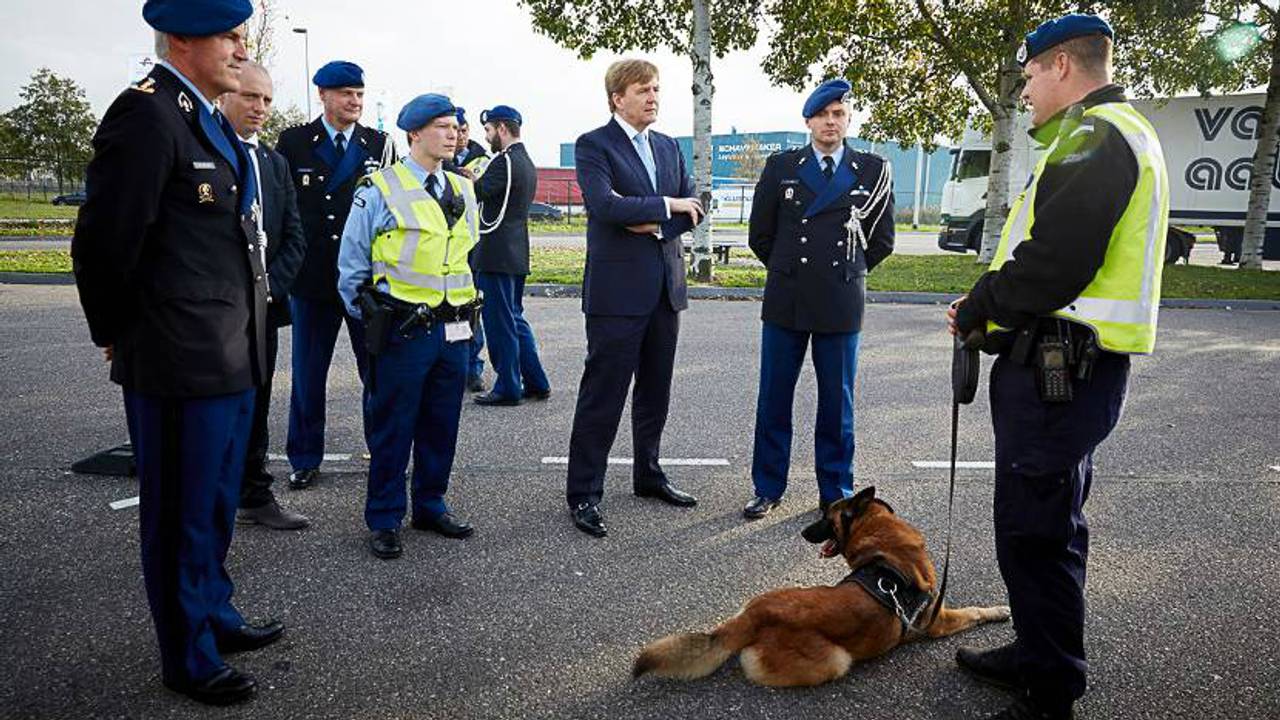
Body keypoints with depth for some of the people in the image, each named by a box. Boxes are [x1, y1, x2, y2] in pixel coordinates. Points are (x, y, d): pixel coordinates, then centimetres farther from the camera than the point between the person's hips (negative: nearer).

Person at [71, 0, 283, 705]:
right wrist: (120, 337, -5)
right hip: (177, 363, -9)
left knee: (216, 504, 22)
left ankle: (215, 615, 41)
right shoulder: (146, 114, -16)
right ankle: (189, 659, 24)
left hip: (230, 356, 9)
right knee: (181, 513, 7)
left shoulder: (208, 120, 13)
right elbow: (105, 243, -16)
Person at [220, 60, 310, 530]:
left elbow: (293, 236, 13)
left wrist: (270, 287, -2)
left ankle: (255, 498, 23)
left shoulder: (275, 162, 14)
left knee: (254, 409, 13)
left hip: (262, 307, 5)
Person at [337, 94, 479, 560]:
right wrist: (371, 321, 0)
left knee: (442, 425, 13)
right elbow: (351, 266, -1)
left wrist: (464, 313, 16)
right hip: (403, 330, -5)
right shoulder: (380, 190, -6)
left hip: (454, 330, 6)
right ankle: (384, 521, 16)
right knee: (392, 428, 4)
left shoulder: (463, 191, 11)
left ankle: (430, 505, 29)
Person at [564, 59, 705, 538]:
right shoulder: (593, 145, -5)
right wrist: (667, 205, -13)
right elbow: (604, 204, -20)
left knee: (655, 391, 15)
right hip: (618, 289, -7)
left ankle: (648, 475, 30)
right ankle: (583, 495, 5)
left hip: (665, 287, 7)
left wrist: (657, 225, -8)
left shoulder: (668, 147, 16)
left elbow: (693, 207, 11)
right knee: (602, 395, -4)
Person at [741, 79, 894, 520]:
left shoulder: (874, 172, 5)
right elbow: (760, 235, 10)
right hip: (785, 301, 1)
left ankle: (836, 493, 20)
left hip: (841, 304, 0)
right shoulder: (781, 167, 5)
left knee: (837, 401, 7)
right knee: (773, 399, 5)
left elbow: (882, 240, 10)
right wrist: (789, 270, 12)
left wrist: (844, 273, 11)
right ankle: (768, 488, 18)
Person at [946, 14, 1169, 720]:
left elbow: (1051, 266, -23)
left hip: (1053, 371, -11)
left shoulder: (1094, 135, -14)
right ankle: (1038, 655, 36)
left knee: (1035, 532, -3)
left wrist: (975, 311, -8)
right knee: (1048, 523, 20)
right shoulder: (1116, 134, 20)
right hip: (1071, 368, 11)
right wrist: (988, 306, 10)